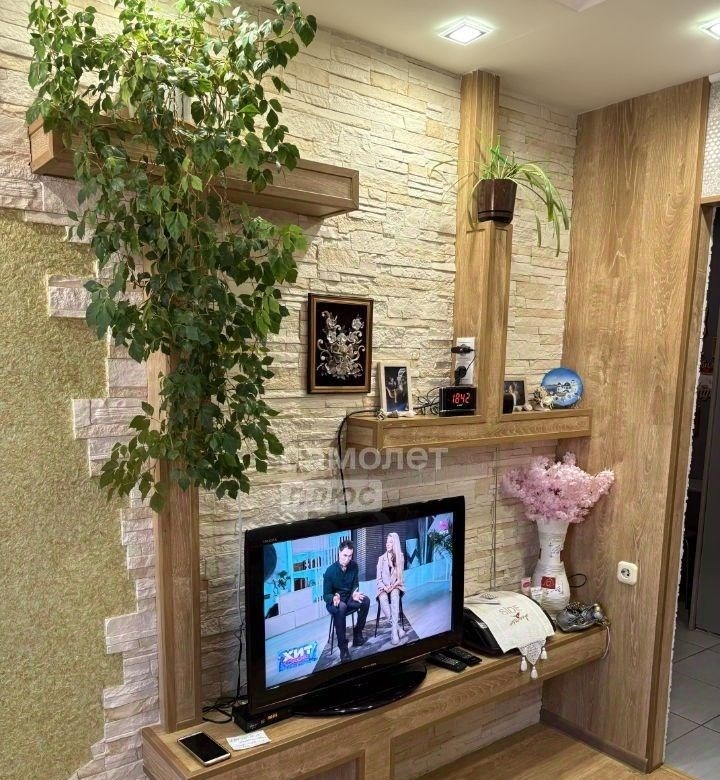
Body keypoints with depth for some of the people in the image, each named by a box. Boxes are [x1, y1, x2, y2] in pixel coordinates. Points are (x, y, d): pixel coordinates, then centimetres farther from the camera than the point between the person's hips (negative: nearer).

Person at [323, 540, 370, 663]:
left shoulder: (354, 566, -8)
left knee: (365, 601, -23)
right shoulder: (330, 571, -20)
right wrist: (334, 599, -39)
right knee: (341, 607, -38)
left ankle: (357, 634, -7)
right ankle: (343, 646, -32)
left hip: (348, 599, 5)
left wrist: (355, 594, -22)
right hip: (334, 602, -5)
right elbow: (326, 595, -16)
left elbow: (355, 584, 2)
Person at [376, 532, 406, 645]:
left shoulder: (400, 558, 2)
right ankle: (397, 627, -29)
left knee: (394, 595, -36)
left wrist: (393, 586, -15)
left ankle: (394, 629, -40)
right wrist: (385, 587, -15)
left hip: (395, 586, 0)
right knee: (383, 599, -34)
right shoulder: (381, 558, 3)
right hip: (383, 587, 0)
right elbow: (379, 578, 3)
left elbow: (400, 577, 1)